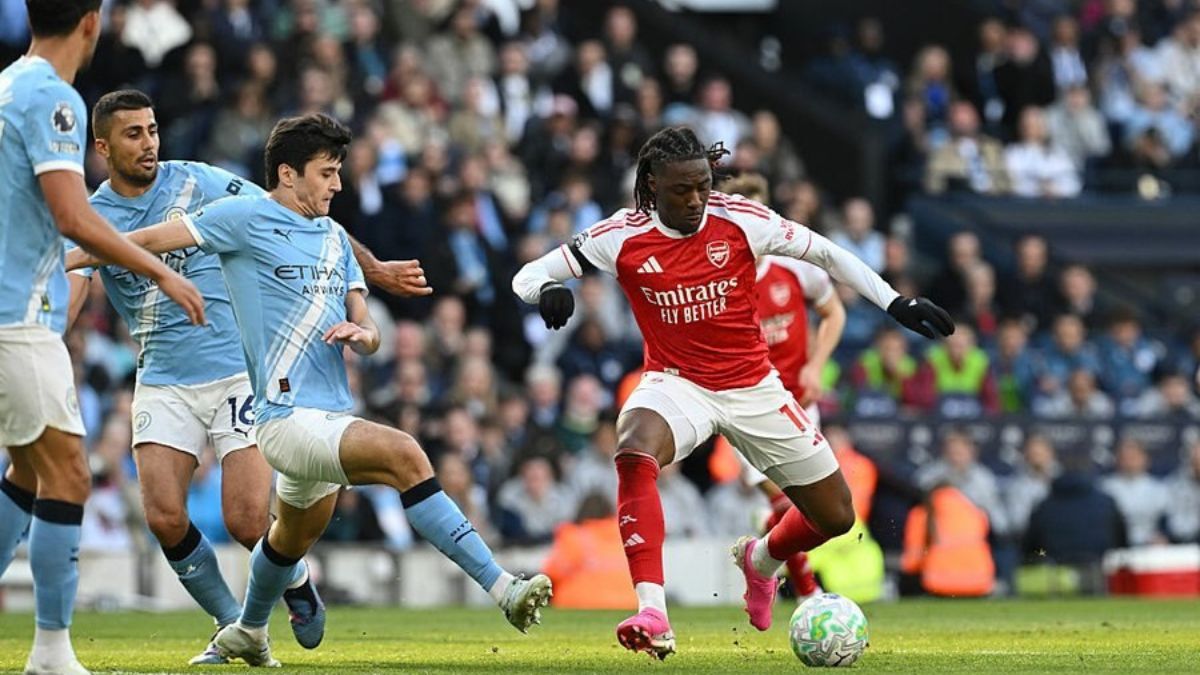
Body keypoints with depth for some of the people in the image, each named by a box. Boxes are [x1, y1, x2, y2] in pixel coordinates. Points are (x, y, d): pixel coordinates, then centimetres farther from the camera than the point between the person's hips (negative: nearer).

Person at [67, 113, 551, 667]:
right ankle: (501, 587, -31)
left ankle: (247, 633, 51)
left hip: (332, 413, 9)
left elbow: (369, 333, 17)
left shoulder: (334, 237, 17)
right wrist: (53, 264, -4)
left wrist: (360, 334, -8)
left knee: (293, 538, 25)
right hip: (287, 417, -9)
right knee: (403, 454, -28)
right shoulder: (247, 217, -4)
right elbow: (149, 241, -3)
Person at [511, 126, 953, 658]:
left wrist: (897, 304, -3)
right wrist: (546, 290, -34)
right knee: (634, 454, -37)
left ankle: (762, 559, 40)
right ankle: (652, 614, -42)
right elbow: (528, 275, -10)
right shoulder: (622, 237, -12)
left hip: (753, 388, 2)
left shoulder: (740, 221, -12)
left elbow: (824, 253, 0)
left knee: (836, 516, 5)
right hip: (676, 384, -2)